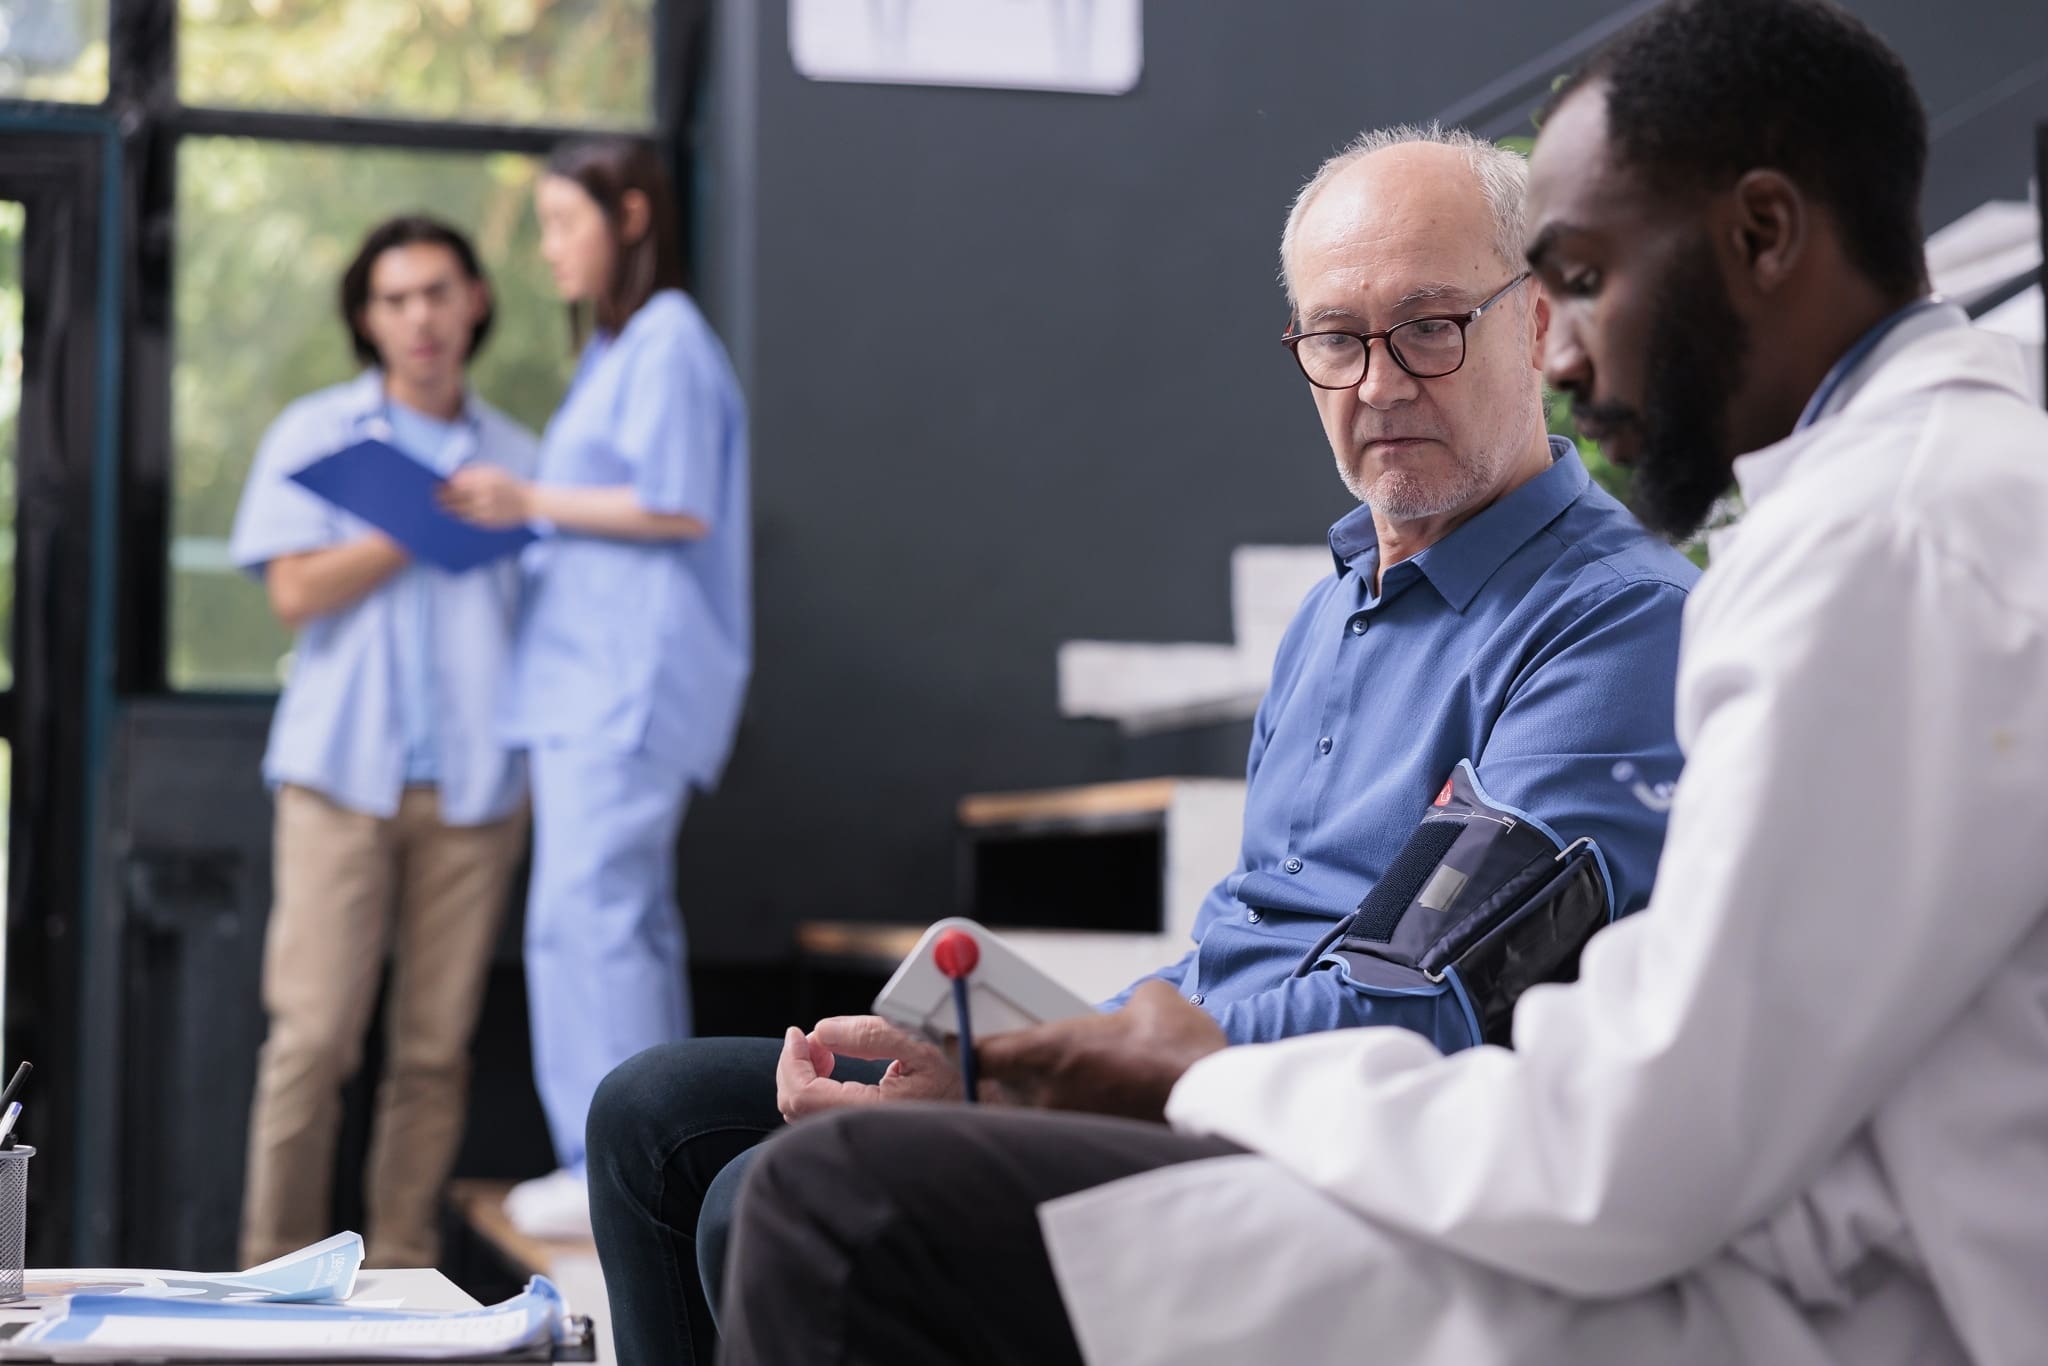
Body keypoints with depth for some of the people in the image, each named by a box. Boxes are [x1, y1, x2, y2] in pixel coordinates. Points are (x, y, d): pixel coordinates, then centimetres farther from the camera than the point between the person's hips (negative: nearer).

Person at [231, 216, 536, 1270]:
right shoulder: (316, 433, 10)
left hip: (473, 783, 2)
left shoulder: (515, 457, 16)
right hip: (345, 770, -2)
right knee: (314, 1032, -8)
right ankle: (277, 1265, -1)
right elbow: (296, 591, -2)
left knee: (436, 1044, 0)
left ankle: (402, 1263, 6)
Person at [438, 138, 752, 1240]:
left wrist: (535, 504, -11)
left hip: (627, 681, -10)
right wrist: (519, 511, 14)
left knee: (583, 911, -14)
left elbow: (677, 507, -16)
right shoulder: (617, 346, 22)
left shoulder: (667, 343, -9)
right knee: (629, 916, 10)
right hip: (591, 673, 10)